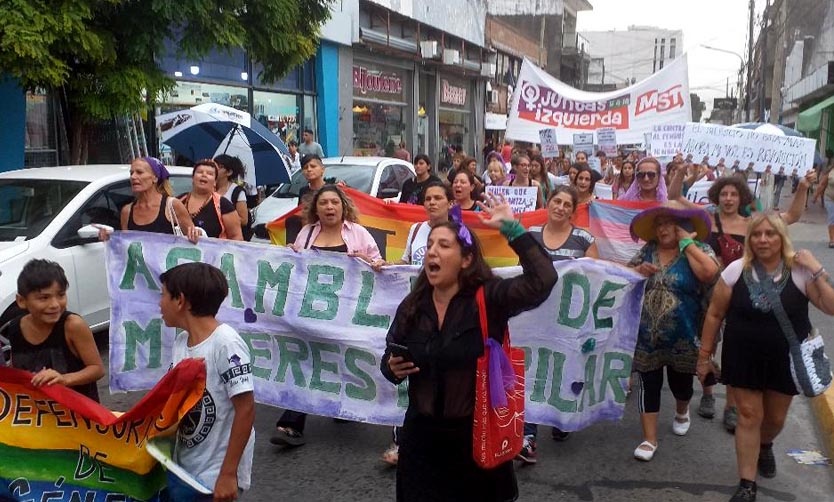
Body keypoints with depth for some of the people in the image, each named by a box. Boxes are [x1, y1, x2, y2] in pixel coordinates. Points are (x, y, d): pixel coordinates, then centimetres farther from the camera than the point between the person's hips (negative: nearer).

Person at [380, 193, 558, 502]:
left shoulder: (488, 298, -11)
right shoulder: (412, 306, 0)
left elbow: (542, 280, -26)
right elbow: (389, 360, 12)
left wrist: (511, 228, -24)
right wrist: (393, 369, -11)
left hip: (477, 433, -3)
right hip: (422, 435, 3)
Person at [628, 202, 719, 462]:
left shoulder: (698, 250, -7)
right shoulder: (647, 251, 4)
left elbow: (710, 272, -29)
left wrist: (687, 243, -19)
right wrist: (638, 271, -12)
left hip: (682, 337, -2)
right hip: (646, 336, 2)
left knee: (680, 381, 18)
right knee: (648, 384, 2)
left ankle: (682, 412, 50)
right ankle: (649, 439, 11)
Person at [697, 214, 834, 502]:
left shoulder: (800, 272, -11)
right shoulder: (736, 270, -10)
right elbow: (714, 314, -2)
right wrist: (705, 355, 0)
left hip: (786, 359, 1)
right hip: (744, 357, -1)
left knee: (776, 417, 17)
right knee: (749, 416, 2)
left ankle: (765, 447, 52)